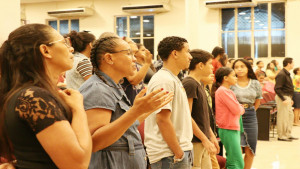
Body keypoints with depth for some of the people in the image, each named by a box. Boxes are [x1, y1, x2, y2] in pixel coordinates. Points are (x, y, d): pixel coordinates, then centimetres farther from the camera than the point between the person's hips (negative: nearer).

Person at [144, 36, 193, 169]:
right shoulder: (164, 80, -16)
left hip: (180, 150, 9)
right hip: (169, 155, -9)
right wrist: (179, 153, -18)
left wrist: (182, 151, 16)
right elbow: (162, 119, -22)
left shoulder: (173, 79, 15)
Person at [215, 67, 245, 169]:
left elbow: (238, 110, 17)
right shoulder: (222, 91, -15)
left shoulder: (226, 90, 15)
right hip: (229, 130, -10)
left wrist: (240, 109, -4)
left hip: (233, 129, 10)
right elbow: (236, 110, -18)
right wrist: (241, 109, 2)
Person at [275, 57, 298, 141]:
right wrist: (284, 99, -24)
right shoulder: (281, 74, -17)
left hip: (287, 97, 10)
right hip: (283, 97, -10)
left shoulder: (287, 74, 15)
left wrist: (290, 99, 20)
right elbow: (277, 89, -22)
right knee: (283, 117, -5)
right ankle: (281, 136, 4)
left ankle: (288, 134, 23)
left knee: (290, 115, 14)